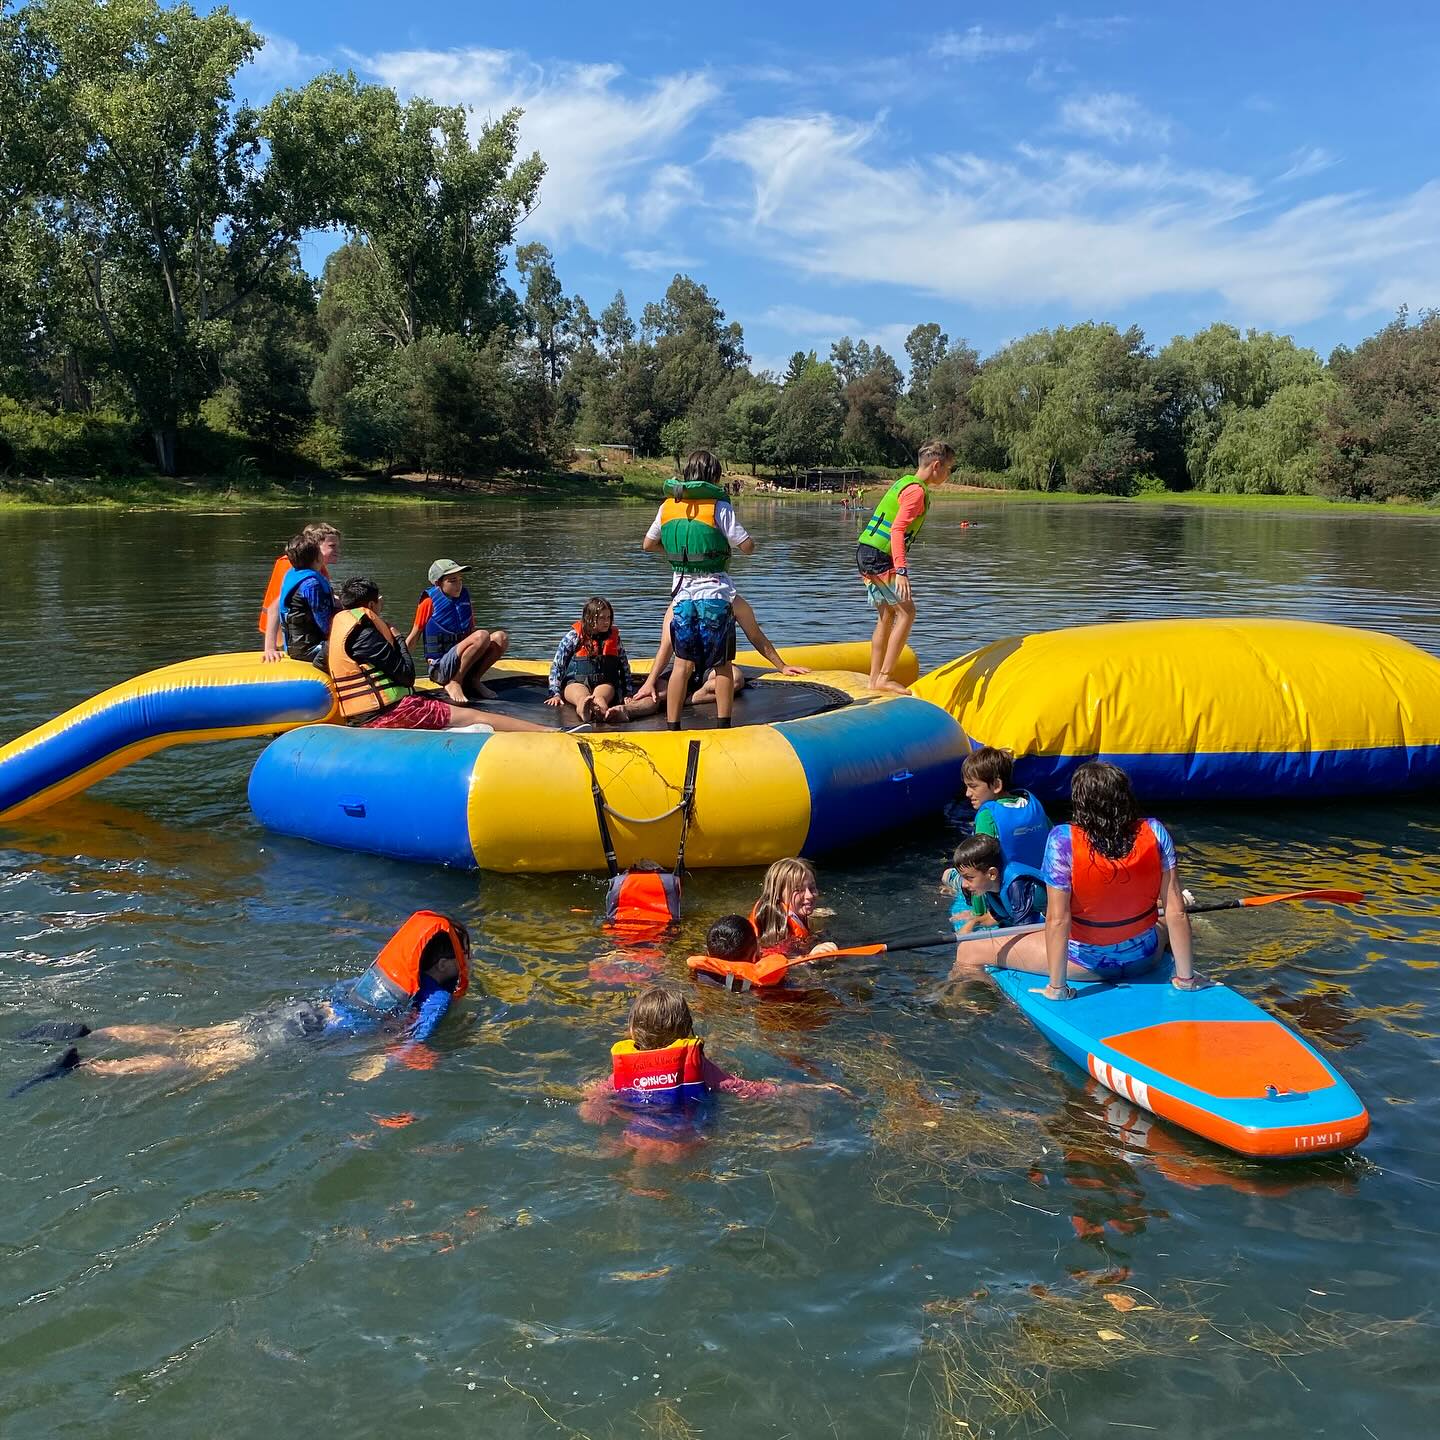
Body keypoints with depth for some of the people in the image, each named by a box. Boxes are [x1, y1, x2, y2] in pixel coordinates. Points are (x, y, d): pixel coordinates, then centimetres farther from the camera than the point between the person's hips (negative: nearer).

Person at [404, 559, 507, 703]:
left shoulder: (464, 597, 11)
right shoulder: (429, 603, -6)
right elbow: (412, 638, 0)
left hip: (462, 663, 6)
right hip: (440, 668, -6)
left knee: (501, 637, -13)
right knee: (482, 636, -28)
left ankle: (473, 681, -4)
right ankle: (454, 684, -18)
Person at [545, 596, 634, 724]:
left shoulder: (614, 636, 13)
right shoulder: (574, 636, 3)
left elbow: (625, 666, 20)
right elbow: (557, 665, 4)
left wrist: (627, 694, 12)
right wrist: (555, 694, -4)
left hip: (604, 684, 1)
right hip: (575, 682, -1)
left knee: (599, 698, -38)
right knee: (582, 698, -40)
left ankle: (605, 714, -74)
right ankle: (585, 713, -76)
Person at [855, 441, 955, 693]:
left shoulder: (905, 483, 17)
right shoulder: (917, 490, -13)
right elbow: (897, 530, -23)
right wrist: (901, 571, -30)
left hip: (865, 554, 10)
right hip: (880, 558, -10)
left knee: (886, 616, 14)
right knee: (906, 612, -6)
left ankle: (875, 679, 18)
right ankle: (885, 677, -6)